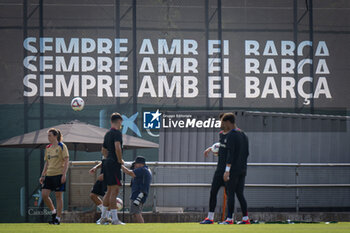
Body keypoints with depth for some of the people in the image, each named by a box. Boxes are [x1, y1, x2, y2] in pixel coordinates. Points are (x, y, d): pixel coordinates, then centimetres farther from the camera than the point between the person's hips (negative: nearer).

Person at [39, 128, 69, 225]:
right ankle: (53, 212, 15)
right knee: (44, 194, -4)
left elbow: (66, 161, -8)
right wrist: (43, 175, 14)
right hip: (49, 175, 6)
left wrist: (64, 174, -16)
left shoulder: (62, 146, -4)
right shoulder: (48, 148, 13)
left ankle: (58, 218, 4)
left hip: (59, 174, -6)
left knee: (58, 196, -2)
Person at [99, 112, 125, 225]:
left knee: (109, 191, 15)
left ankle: (103, 217, 18)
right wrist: (120, 160, -14)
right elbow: (117, 148, -25)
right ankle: (115, 219, -10)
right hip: (114, 164, -9)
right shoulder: (117, 132, -11)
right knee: (114, 191, -9)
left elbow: (104, 150, 27)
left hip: (108, 163, 9)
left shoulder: (108, 134, 17)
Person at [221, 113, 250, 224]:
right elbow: (247, 153, 19)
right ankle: (245, 218, 5)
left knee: (230, 194, -5)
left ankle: (229, 219, -6)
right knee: (240, 194, 9)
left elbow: (231, 153, -17)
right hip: (243, 170, 8)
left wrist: (227, 170, -19)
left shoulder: (231, 135, -10)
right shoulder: (244, 135, 16)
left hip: (233, 169, -8)